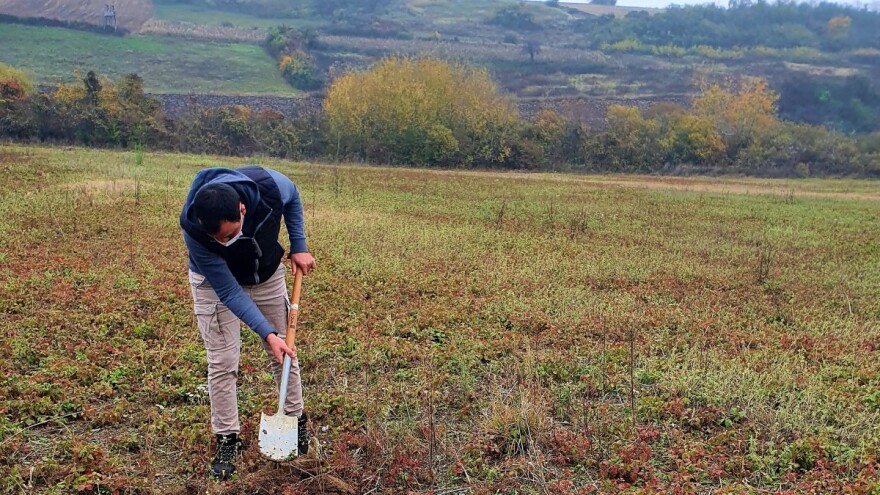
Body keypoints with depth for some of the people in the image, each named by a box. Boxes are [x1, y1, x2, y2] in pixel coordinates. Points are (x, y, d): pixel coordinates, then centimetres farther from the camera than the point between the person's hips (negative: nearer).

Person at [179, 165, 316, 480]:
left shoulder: (268, 185, -36)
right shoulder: (193, 230, -38)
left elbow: (292, 198, -7)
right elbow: (229, 292, -30)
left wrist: (299, 246, -11)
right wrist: (267, 333, -33)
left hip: (267, 274, 3)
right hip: (215, 281, -2)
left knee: (285, 353, 8)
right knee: (222, 363, -7)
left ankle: (296, 421, 27)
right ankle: (227, 439, 11)